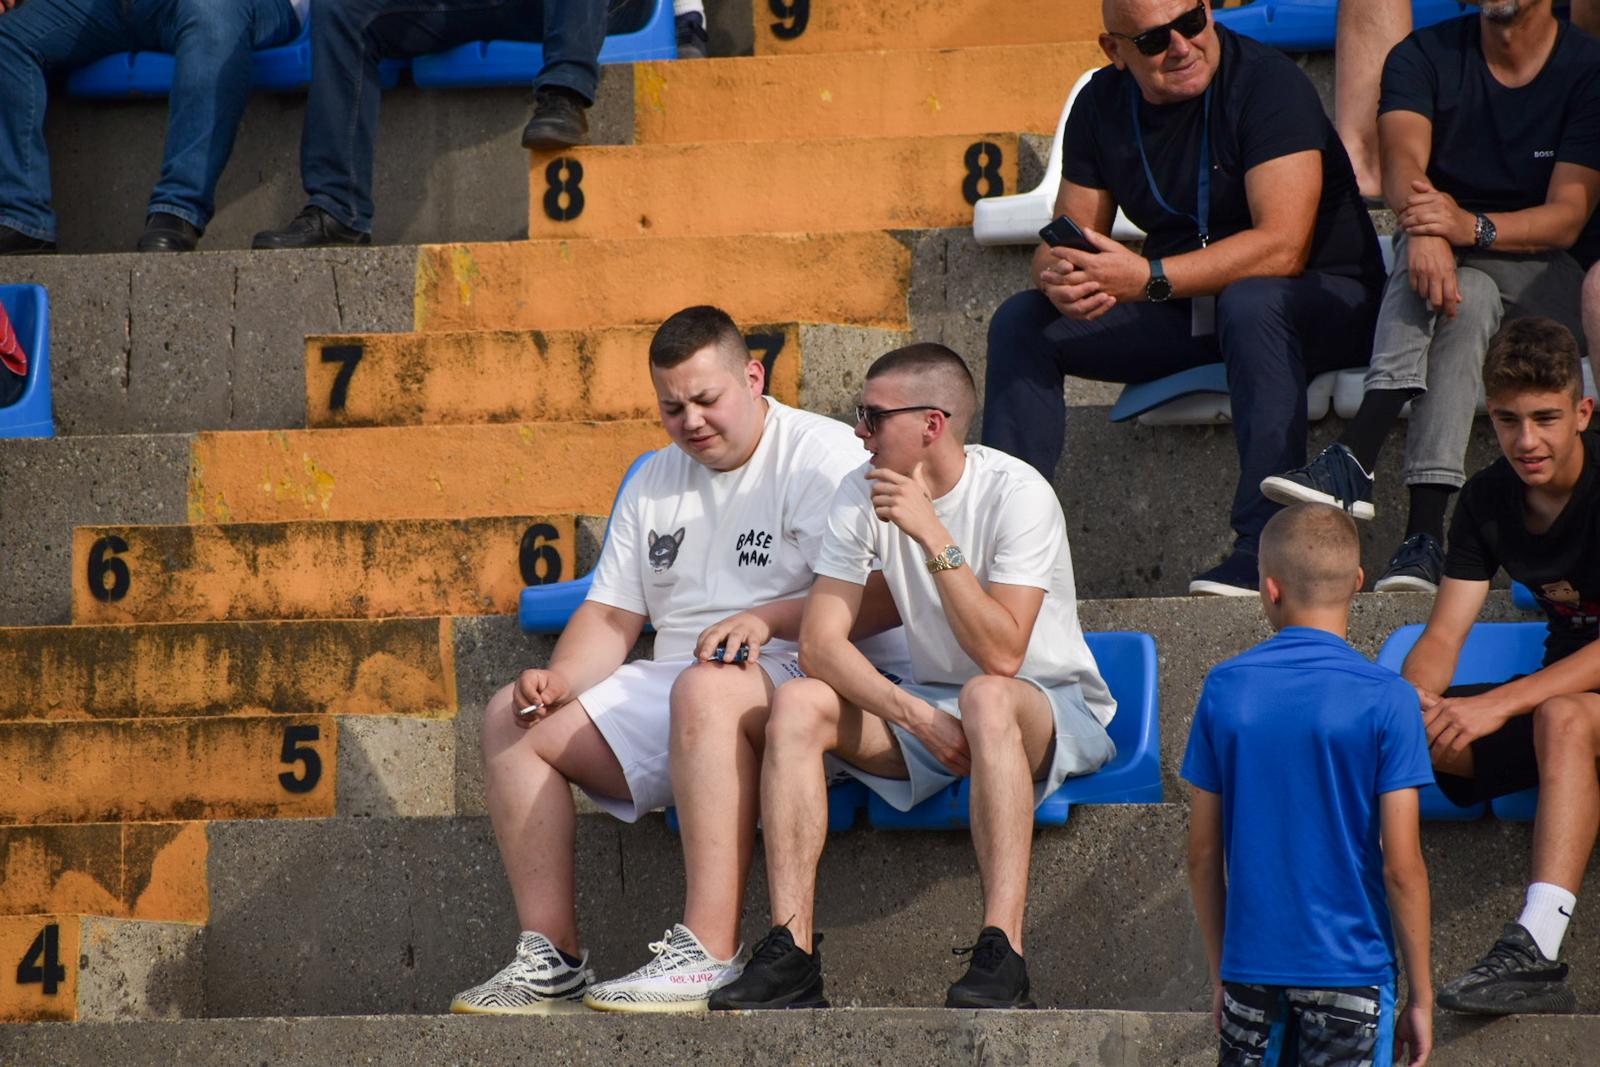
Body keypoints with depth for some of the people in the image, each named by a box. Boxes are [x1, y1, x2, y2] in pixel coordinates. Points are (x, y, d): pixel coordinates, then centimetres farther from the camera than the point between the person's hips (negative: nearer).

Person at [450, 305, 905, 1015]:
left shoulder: (821, 454, -4)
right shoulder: (654, 482, 19)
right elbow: (613, 615, 18)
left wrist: (766, 619, -28)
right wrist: (560, 681, -3)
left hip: (789, 681, -8)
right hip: (668, 685, 8)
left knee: (708, 686, -40)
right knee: (512, 719, -6)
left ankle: (709, 955, -45)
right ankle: (552, 961, -13)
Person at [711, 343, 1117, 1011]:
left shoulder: (1017, 494, -19)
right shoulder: (864, 495, -3)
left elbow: (1001, 654, -28)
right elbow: (821, 643, -10)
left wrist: (933, 535, -30)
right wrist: (915, 715, -25)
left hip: (1055, 710, -5)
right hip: (929, 703, 5)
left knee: (986, 699, -39)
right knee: (798, 705, -19)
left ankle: (1001, 956, -44)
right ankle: (791, 952, -25)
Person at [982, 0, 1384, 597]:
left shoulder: (1266, 83, -20)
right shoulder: (1102, 105, 1)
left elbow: (1283, 248, -29)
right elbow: (1067, 238, 2)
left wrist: (1148, 278, -34)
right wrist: (1058, 278, -24)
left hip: (1322, 299, -6)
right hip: (1183, 311, 7)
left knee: (1251, 304, -40)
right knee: (1021, 321, -6)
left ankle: (1265, 553, -44)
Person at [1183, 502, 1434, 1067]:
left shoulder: (1226, 688, 1)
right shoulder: (1385, 700, -9)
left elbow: (1203, 854, 6)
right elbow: (1402, 867, -9)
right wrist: (1421, 996, 0)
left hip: (1250, 964, 3)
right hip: (1351, 968, -3)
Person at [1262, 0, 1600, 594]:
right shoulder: (1424, 56, 1)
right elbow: (1402, 163, -18)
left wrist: (1470, 228, -35)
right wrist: (1424, 226, -42)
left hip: (1547, 279, -1)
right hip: (1450, 264, 2)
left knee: (1464, 299, -34)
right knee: (1462, 299, -34)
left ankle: (1354, 461, -46)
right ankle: (1425, 529, -47)